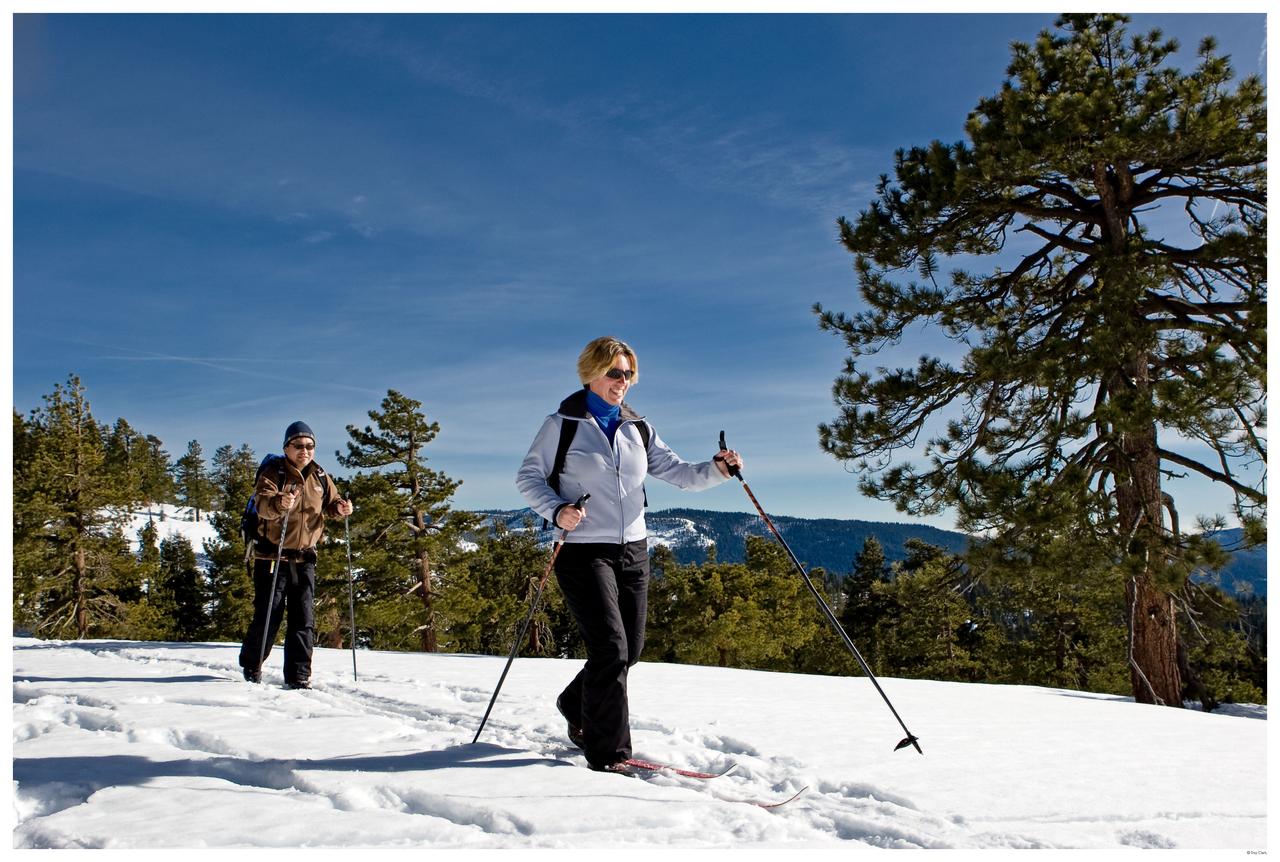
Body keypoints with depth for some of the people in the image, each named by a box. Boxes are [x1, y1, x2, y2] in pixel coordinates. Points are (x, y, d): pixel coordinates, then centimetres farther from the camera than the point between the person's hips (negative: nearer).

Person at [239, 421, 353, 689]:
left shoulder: (319, 477, 7)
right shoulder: (273, 473, -9)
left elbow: (329, 503, 18)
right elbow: (262, 505, -24)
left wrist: (339, 508, -6)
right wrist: (280, 503, -47)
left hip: (304, 558, 4)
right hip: (273, 556, -4)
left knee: (304, 619, 1)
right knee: (269, 615, 2)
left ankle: (298, 675, 7)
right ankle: (251, 665, 25)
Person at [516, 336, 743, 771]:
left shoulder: (639, 429, 12)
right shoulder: (562, 424, -2)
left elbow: (678, 473, 5)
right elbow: (528, 477, -1)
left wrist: (718, 469, -13)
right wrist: (557, 511, -18)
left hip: (633, 551, 6)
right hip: (584, 551, -6)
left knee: (629, 650, 11)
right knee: (611, 647, -13)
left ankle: (578, 705, 38)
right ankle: (608, 751, 1)